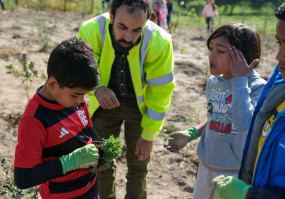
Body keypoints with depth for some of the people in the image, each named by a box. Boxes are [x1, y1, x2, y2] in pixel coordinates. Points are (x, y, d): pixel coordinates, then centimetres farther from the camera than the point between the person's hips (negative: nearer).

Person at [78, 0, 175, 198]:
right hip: (106, 100, 1)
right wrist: (97, 89, -38)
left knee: (138, 162, 12)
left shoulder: (159, 42, -30)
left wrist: (149, 135, -11)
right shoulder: (91, 31, -30)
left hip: (140, 103, -1)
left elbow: (159, 92, -18)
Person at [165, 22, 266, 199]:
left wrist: (240, 79, -31)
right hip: (207, 166, 6)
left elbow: (244, 125, -38)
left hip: (236, 173, -6)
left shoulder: (258, 88, -21)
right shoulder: (213, 82, 0)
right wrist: (191, 134, -1)